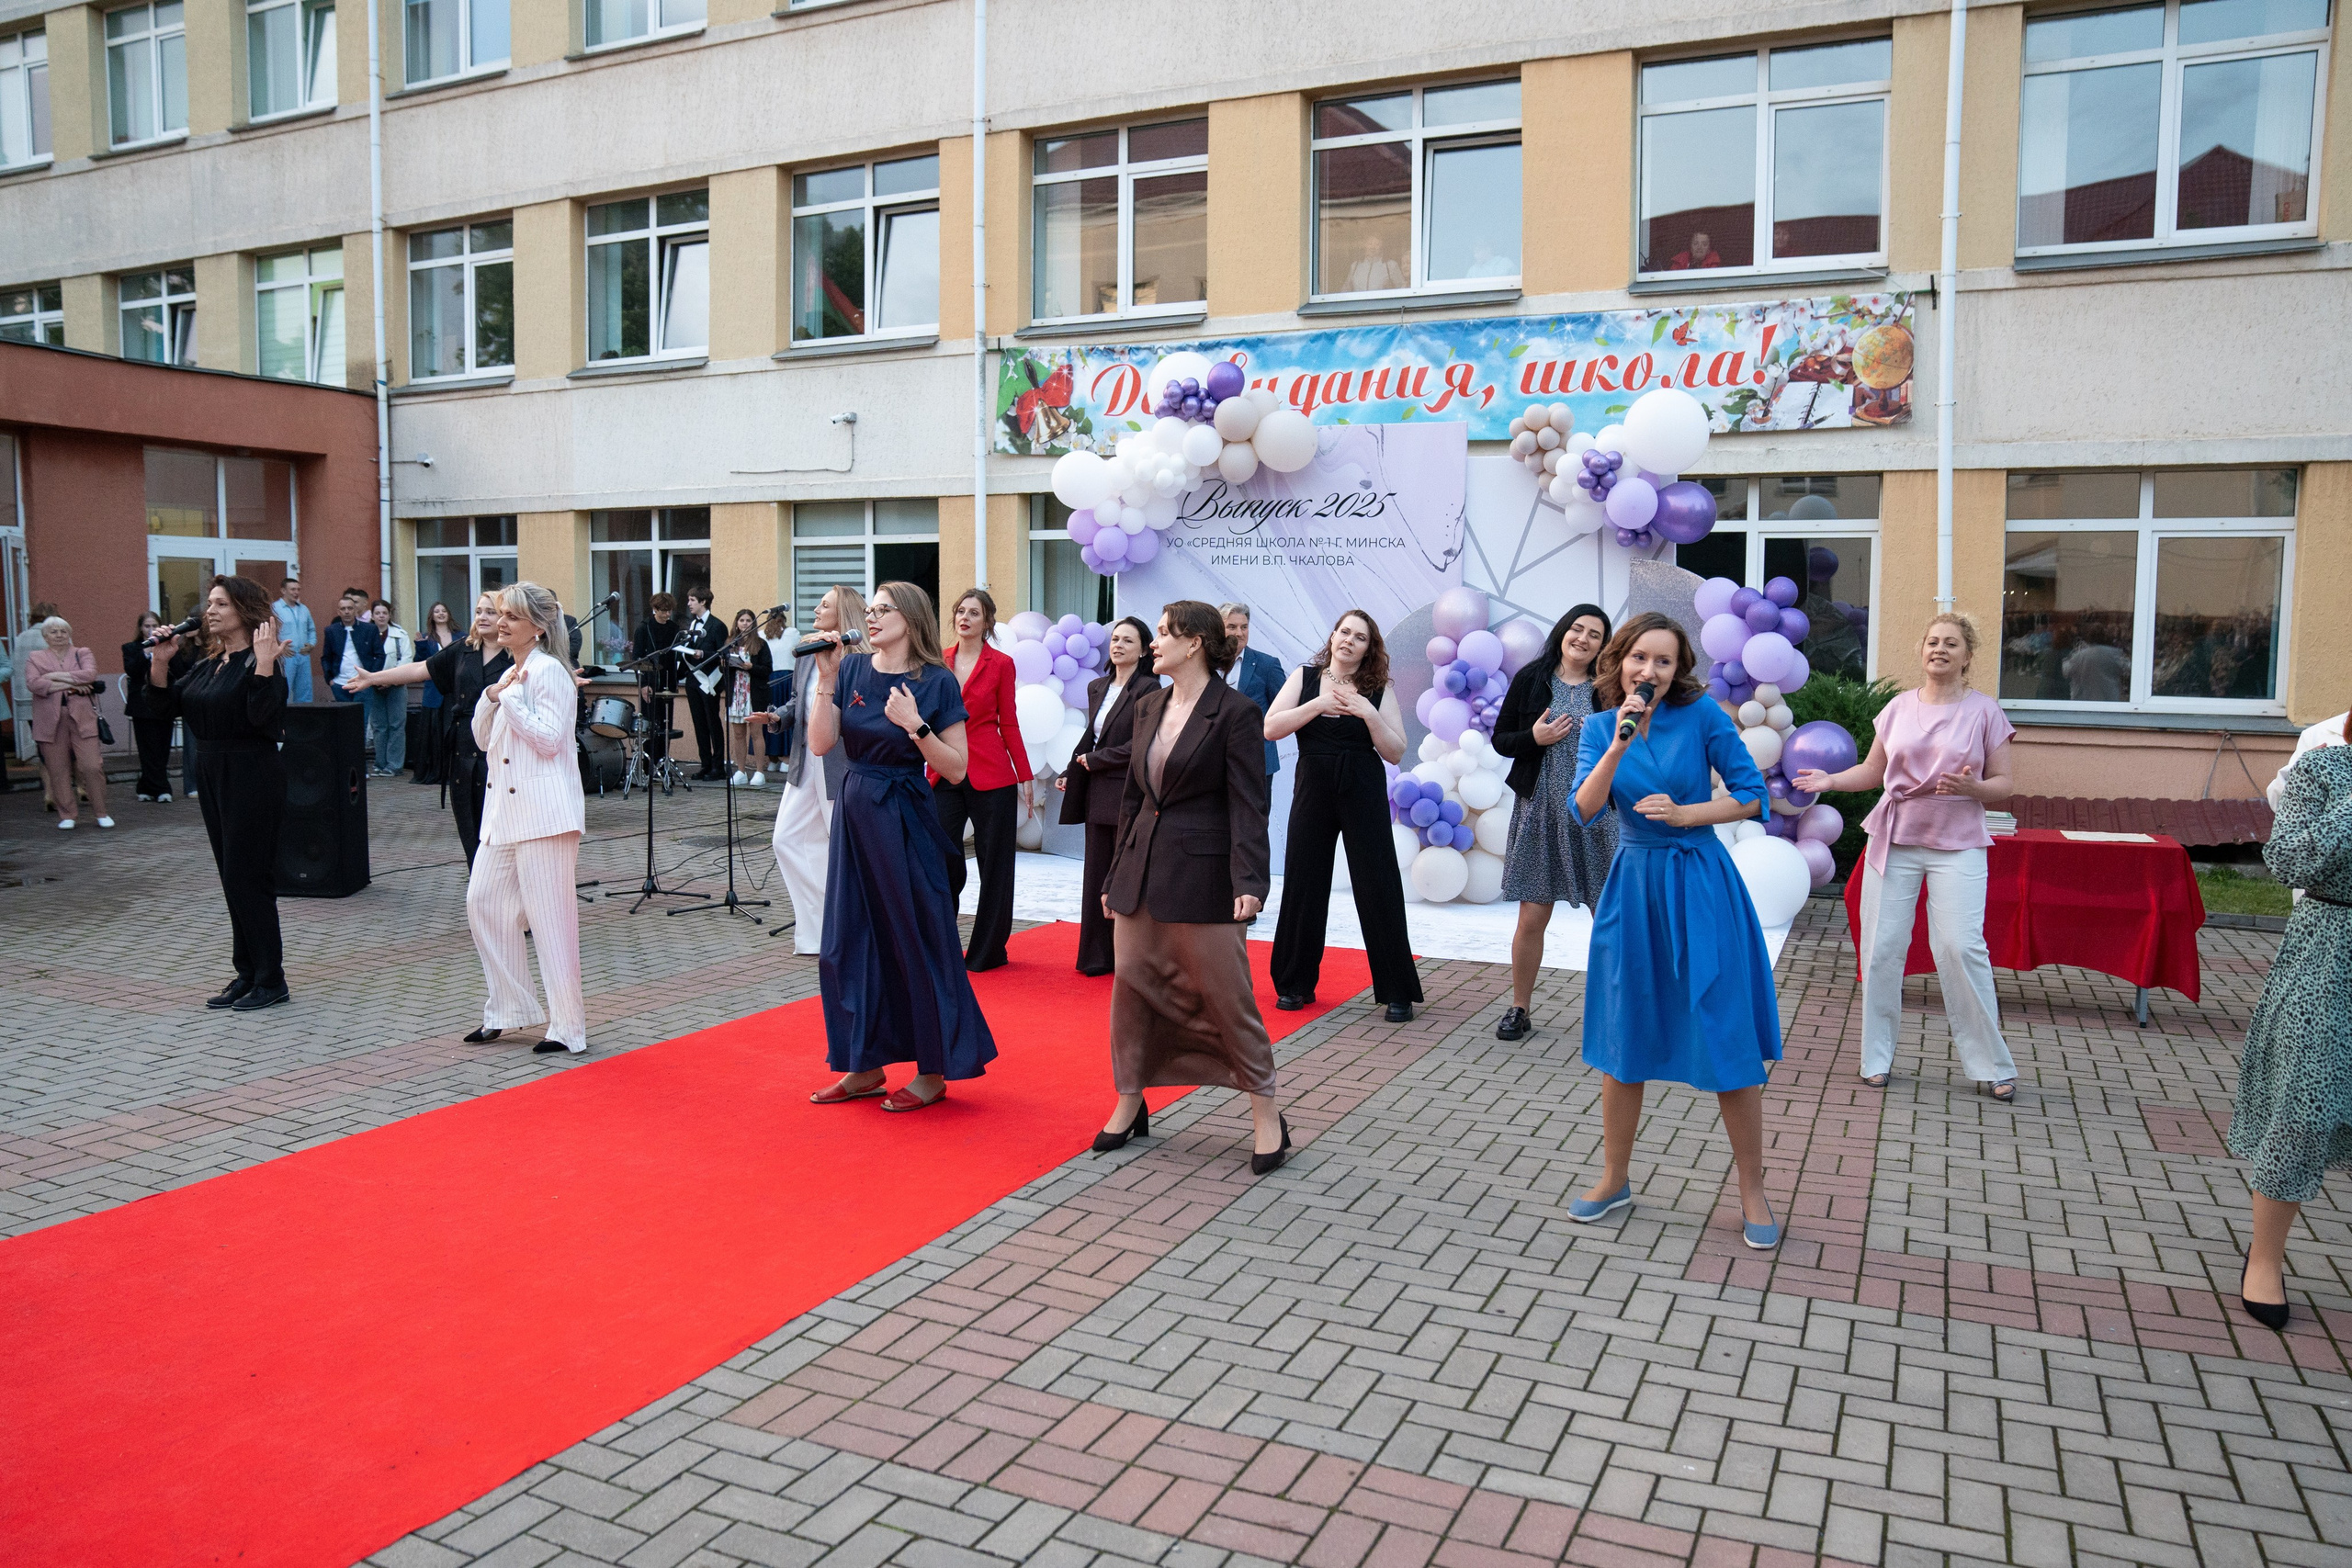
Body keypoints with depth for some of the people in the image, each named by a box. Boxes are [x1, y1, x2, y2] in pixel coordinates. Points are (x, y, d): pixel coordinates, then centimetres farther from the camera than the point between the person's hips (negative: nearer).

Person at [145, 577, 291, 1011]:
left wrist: (264, 663, -33)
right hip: (212, 776, 9)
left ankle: (271, 980, 2)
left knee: (249, 877, -6)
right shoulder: (206, 663, 12)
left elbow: (262, 715, -26)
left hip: (252, 777, -9)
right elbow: (166, 707, 11)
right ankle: (247, 974, 20)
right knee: (232, 878, 12)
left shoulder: (257, 662, -12)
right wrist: (160, 662, -1)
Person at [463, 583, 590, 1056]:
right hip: (504, 811, 9)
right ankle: (507, 1009, 21)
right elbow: (483, 740, 16)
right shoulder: (509, 673, 17)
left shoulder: (548, 671, -10)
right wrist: (491, 696, 1)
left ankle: (567, 1026, 3)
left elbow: (549, 740, -18)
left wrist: (511, 696, -16)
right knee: (483, 901, 9)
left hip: (544, 813, -9)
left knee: (549, 917, -5)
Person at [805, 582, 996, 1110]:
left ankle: (933, 1072, 15)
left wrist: (915, 725, -22)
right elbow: (821, 744, -5)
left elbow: (956, 769, -10)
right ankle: (867, 1066, 24)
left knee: (917, 942, 2)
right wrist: (826, 678, -12)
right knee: (848, 941, 10)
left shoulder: (936, 682, -8)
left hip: (905, 820, -5)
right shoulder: (852, 670, 4)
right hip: (854, 814, 6)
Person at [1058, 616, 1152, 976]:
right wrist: (1069, 774, 7)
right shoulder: (1097, 687, 14)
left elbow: (1140, 745, -13)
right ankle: (1099, 955, 16)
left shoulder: (1147, 689, -7)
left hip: (1129, 793, -7)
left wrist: (1095, 760, -8)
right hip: (1098, 794, 7)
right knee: (1097, 874, 9)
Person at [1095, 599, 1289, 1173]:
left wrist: (1249, 881, -23)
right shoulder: (1149, 705, 12)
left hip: (1201, 873, -7)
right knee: (1130, 986, 8)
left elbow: (1247, 805, -13)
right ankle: (1129, 1105, 23)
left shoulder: (1235, 712, -9)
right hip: (1141, 869, 7)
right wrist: (1114, 876, 16)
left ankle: (1266, 1115, 12)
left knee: (1225, 995, -1)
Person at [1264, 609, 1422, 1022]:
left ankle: (1397, 992, 6)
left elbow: (1395, 752, -2)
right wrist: (1319, 704, -13)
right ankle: (1296, 984, 20)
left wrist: (1368, 713, -15)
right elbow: (1271, 728, -5)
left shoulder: (1379, 690, 3)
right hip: (1313, 790, 1)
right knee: (1303, 886, 6)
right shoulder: (1305, 677, 6)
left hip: (1364, 794, -1)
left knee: (1379, 889, -2)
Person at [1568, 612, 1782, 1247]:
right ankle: (1615, 1179, 26)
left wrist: (1684, 813, -15)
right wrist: (1620, 744, -22)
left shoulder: (1702, 716, -6)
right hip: (1633, 888, 3)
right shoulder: (1600, 729, 2)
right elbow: (1584, 809, -12)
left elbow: (1751, 794, -2)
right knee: (1623, 1040, 10)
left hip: (1701, 887, -3)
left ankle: (1752, 1190, 16)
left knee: (1727, 1042, 0)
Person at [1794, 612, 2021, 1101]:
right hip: (1894, 840, 3)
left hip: (1957, 845, -2)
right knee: (1881, 946, 1)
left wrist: (1971, 788, -18)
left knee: (1961, 947, -11)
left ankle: (1992, 1066, 2)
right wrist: (1831, 779, -2)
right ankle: (1878, 1057, 13)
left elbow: (2002, 784, 3)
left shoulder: (1984, 711, 2)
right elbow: (1874, 770, 15)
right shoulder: (1899, 708, 8)